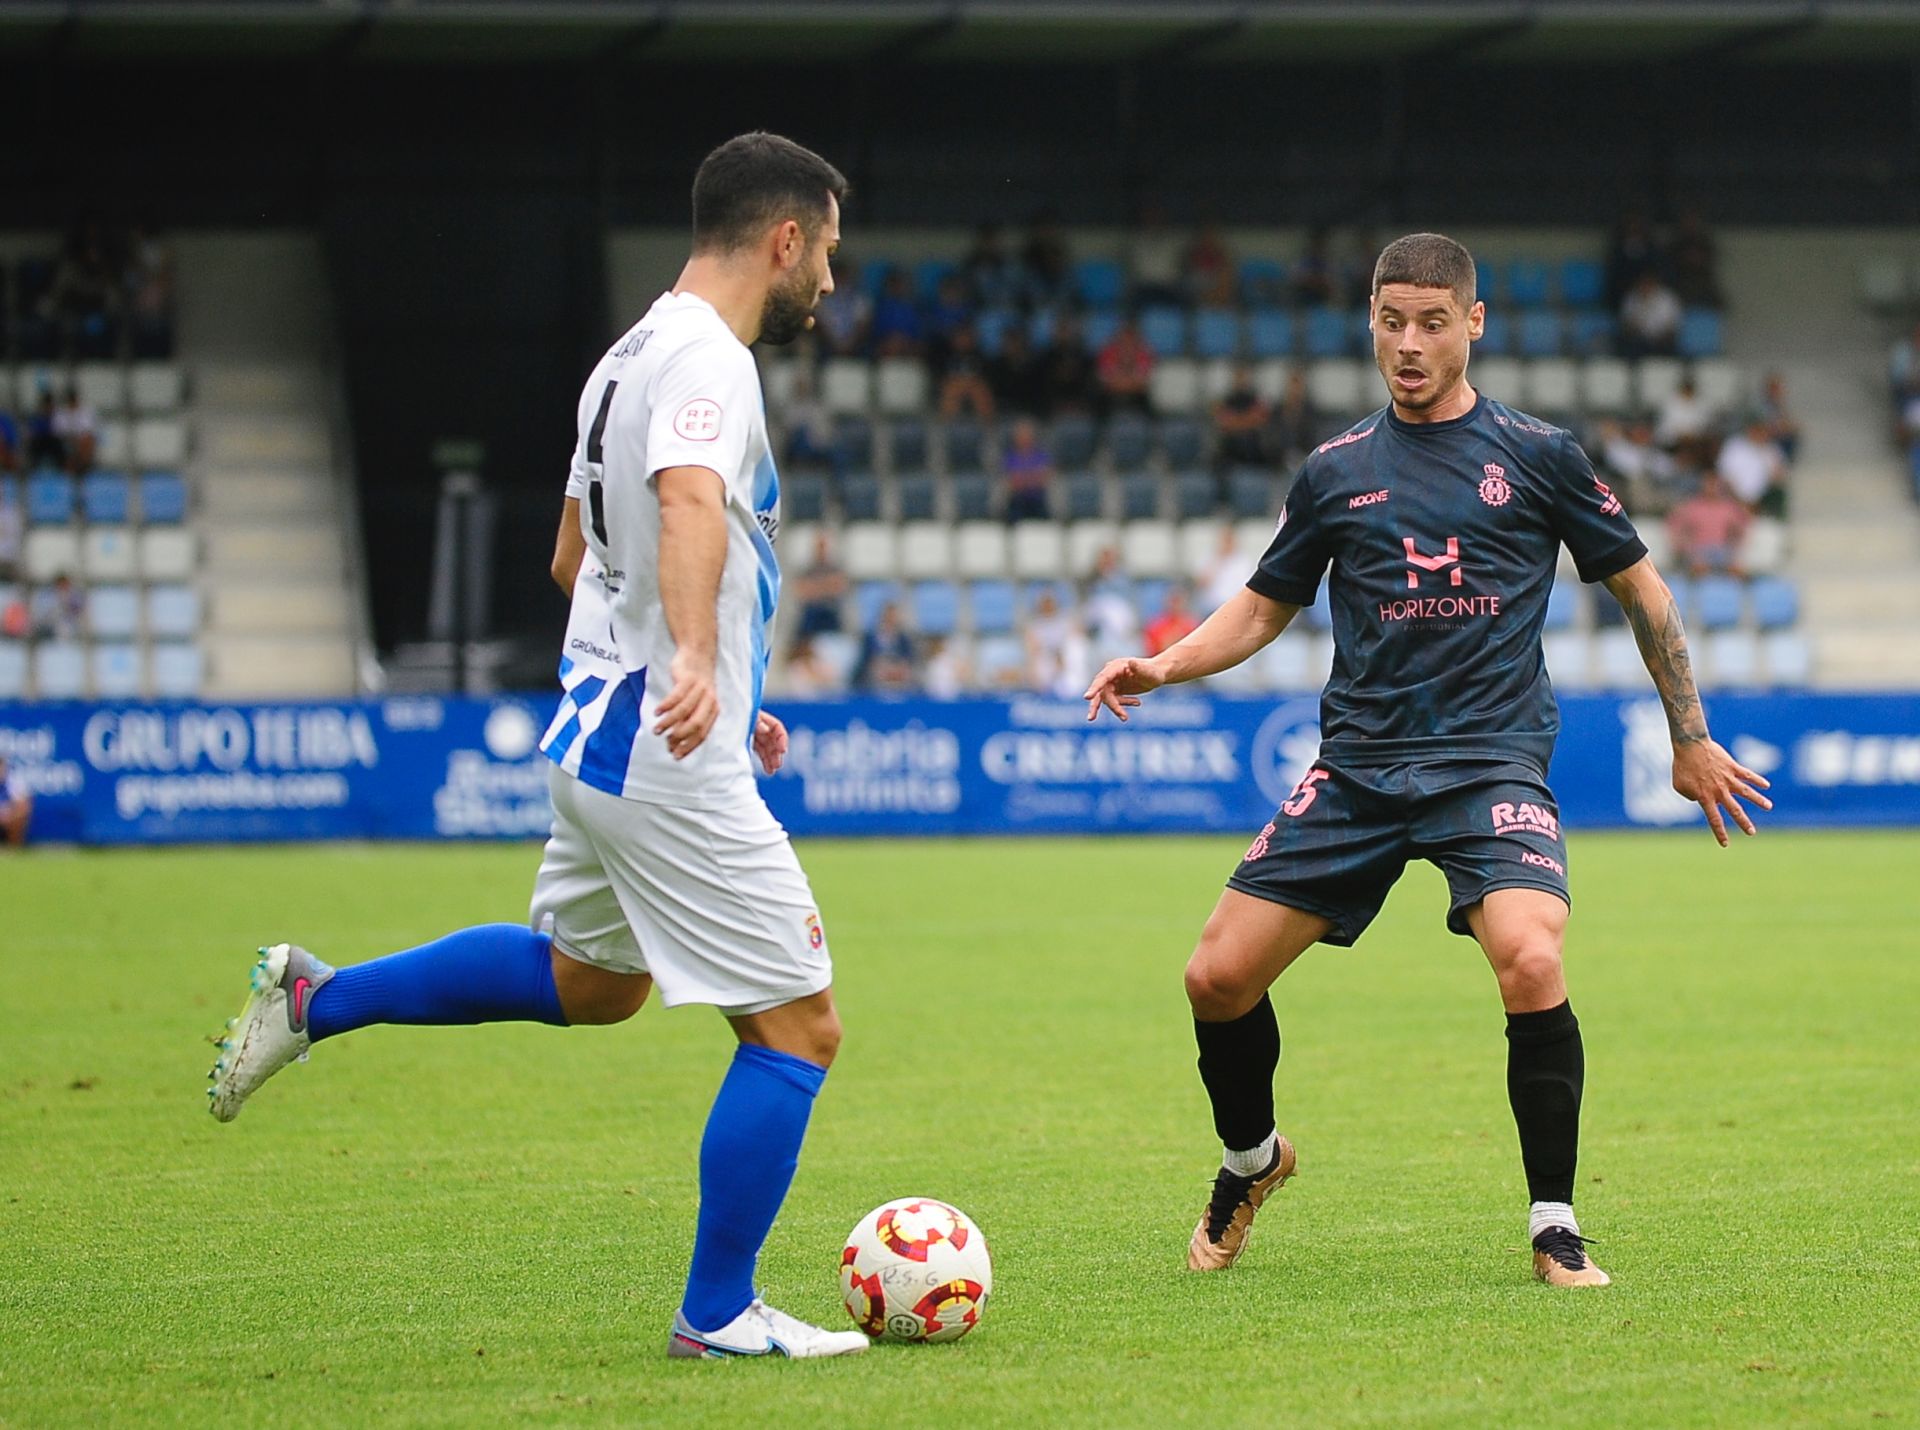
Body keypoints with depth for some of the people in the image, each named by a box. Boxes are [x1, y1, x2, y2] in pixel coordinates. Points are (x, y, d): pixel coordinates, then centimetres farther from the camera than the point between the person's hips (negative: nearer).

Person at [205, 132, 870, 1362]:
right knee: (799, 1028, -2)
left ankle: (316, 998, 28)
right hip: (672, 763, -10)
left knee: (590, 978, 31)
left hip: (602, 736, 10)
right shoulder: (707, 360, -17)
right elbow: (691, 501, -38)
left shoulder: (636, 355, 13)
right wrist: (697, 660, -55)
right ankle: (720, 1314, 4)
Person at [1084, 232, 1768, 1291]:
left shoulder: (1536, 455, 4)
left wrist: (1691, 739, 14)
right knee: (1218, 975, -5)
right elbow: (1261, 610, 18)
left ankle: (1554, 1226, -10)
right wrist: (1162, 666, -1)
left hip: (1494, 760, -3)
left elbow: (1639, 588, 13)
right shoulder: (1337, 471, 10)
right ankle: (1249, 1161, 26)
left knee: (1532, 967, -28)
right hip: (1358, 763, 3)